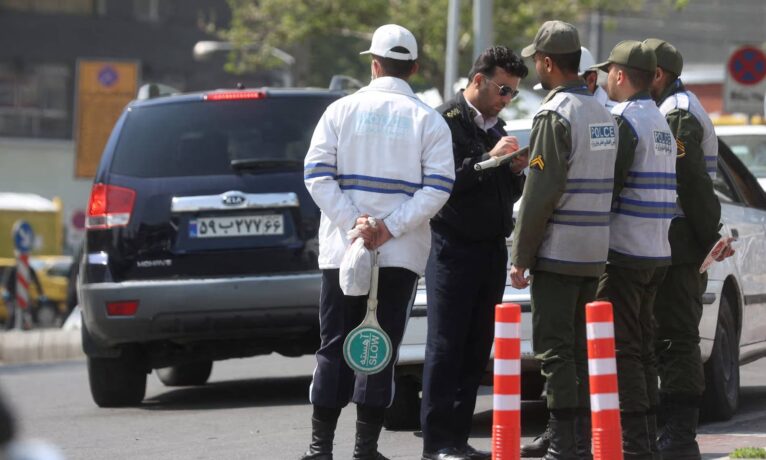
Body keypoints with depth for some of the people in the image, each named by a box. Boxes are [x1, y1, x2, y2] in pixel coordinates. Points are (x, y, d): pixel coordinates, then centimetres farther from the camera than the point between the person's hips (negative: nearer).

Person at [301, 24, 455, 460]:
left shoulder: (342, 110, 2)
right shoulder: (428, 120, 1)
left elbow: (317, 174, -6)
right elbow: (438, 186, -8)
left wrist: (353, 222, -10)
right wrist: (391, 227, -11)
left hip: (342, 248, 0)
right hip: (402, 254, 0)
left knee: (335, 347, 6)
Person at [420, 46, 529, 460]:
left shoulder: (495, 127, 19)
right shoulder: (447, 122, -6)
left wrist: (516, 172, 4)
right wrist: (488, 159, -20)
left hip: (491, 250, 8)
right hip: (454, 249, -8)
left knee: (476, 350, 7)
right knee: (446, 348, -6)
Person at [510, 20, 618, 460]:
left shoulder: (555, 114, -13)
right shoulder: (604, 114, 14)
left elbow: (541, 192, -16)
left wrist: (521, 256, -11)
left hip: (558, 253, -8)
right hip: (595, 253, 8)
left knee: (554, 348, -6)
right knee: (581, 348, 13)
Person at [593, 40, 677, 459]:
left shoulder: (623, 120, -12)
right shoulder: (661, 122, 17)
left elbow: (607, 185, -16)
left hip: (622, 252, -9)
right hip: (657, 252, 9)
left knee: (622, 350, -7)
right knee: (643, 349, 13)